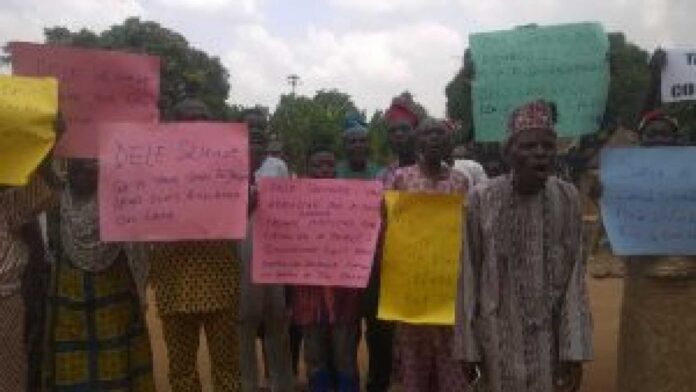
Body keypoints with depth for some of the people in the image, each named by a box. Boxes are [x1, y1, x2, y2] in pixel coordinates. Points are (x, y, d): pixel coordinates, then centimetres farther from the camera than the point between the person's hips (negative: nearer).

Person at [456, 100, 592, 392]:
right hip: (499, 339, -1)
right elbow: (468, 276, -4)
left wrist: (574, 350, -7)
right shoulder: (481, 199, -9)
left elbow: (575, 277, -3)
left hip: (552, 339, 1)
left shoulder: (567, 198, -5)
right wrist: (468, 345, -2)